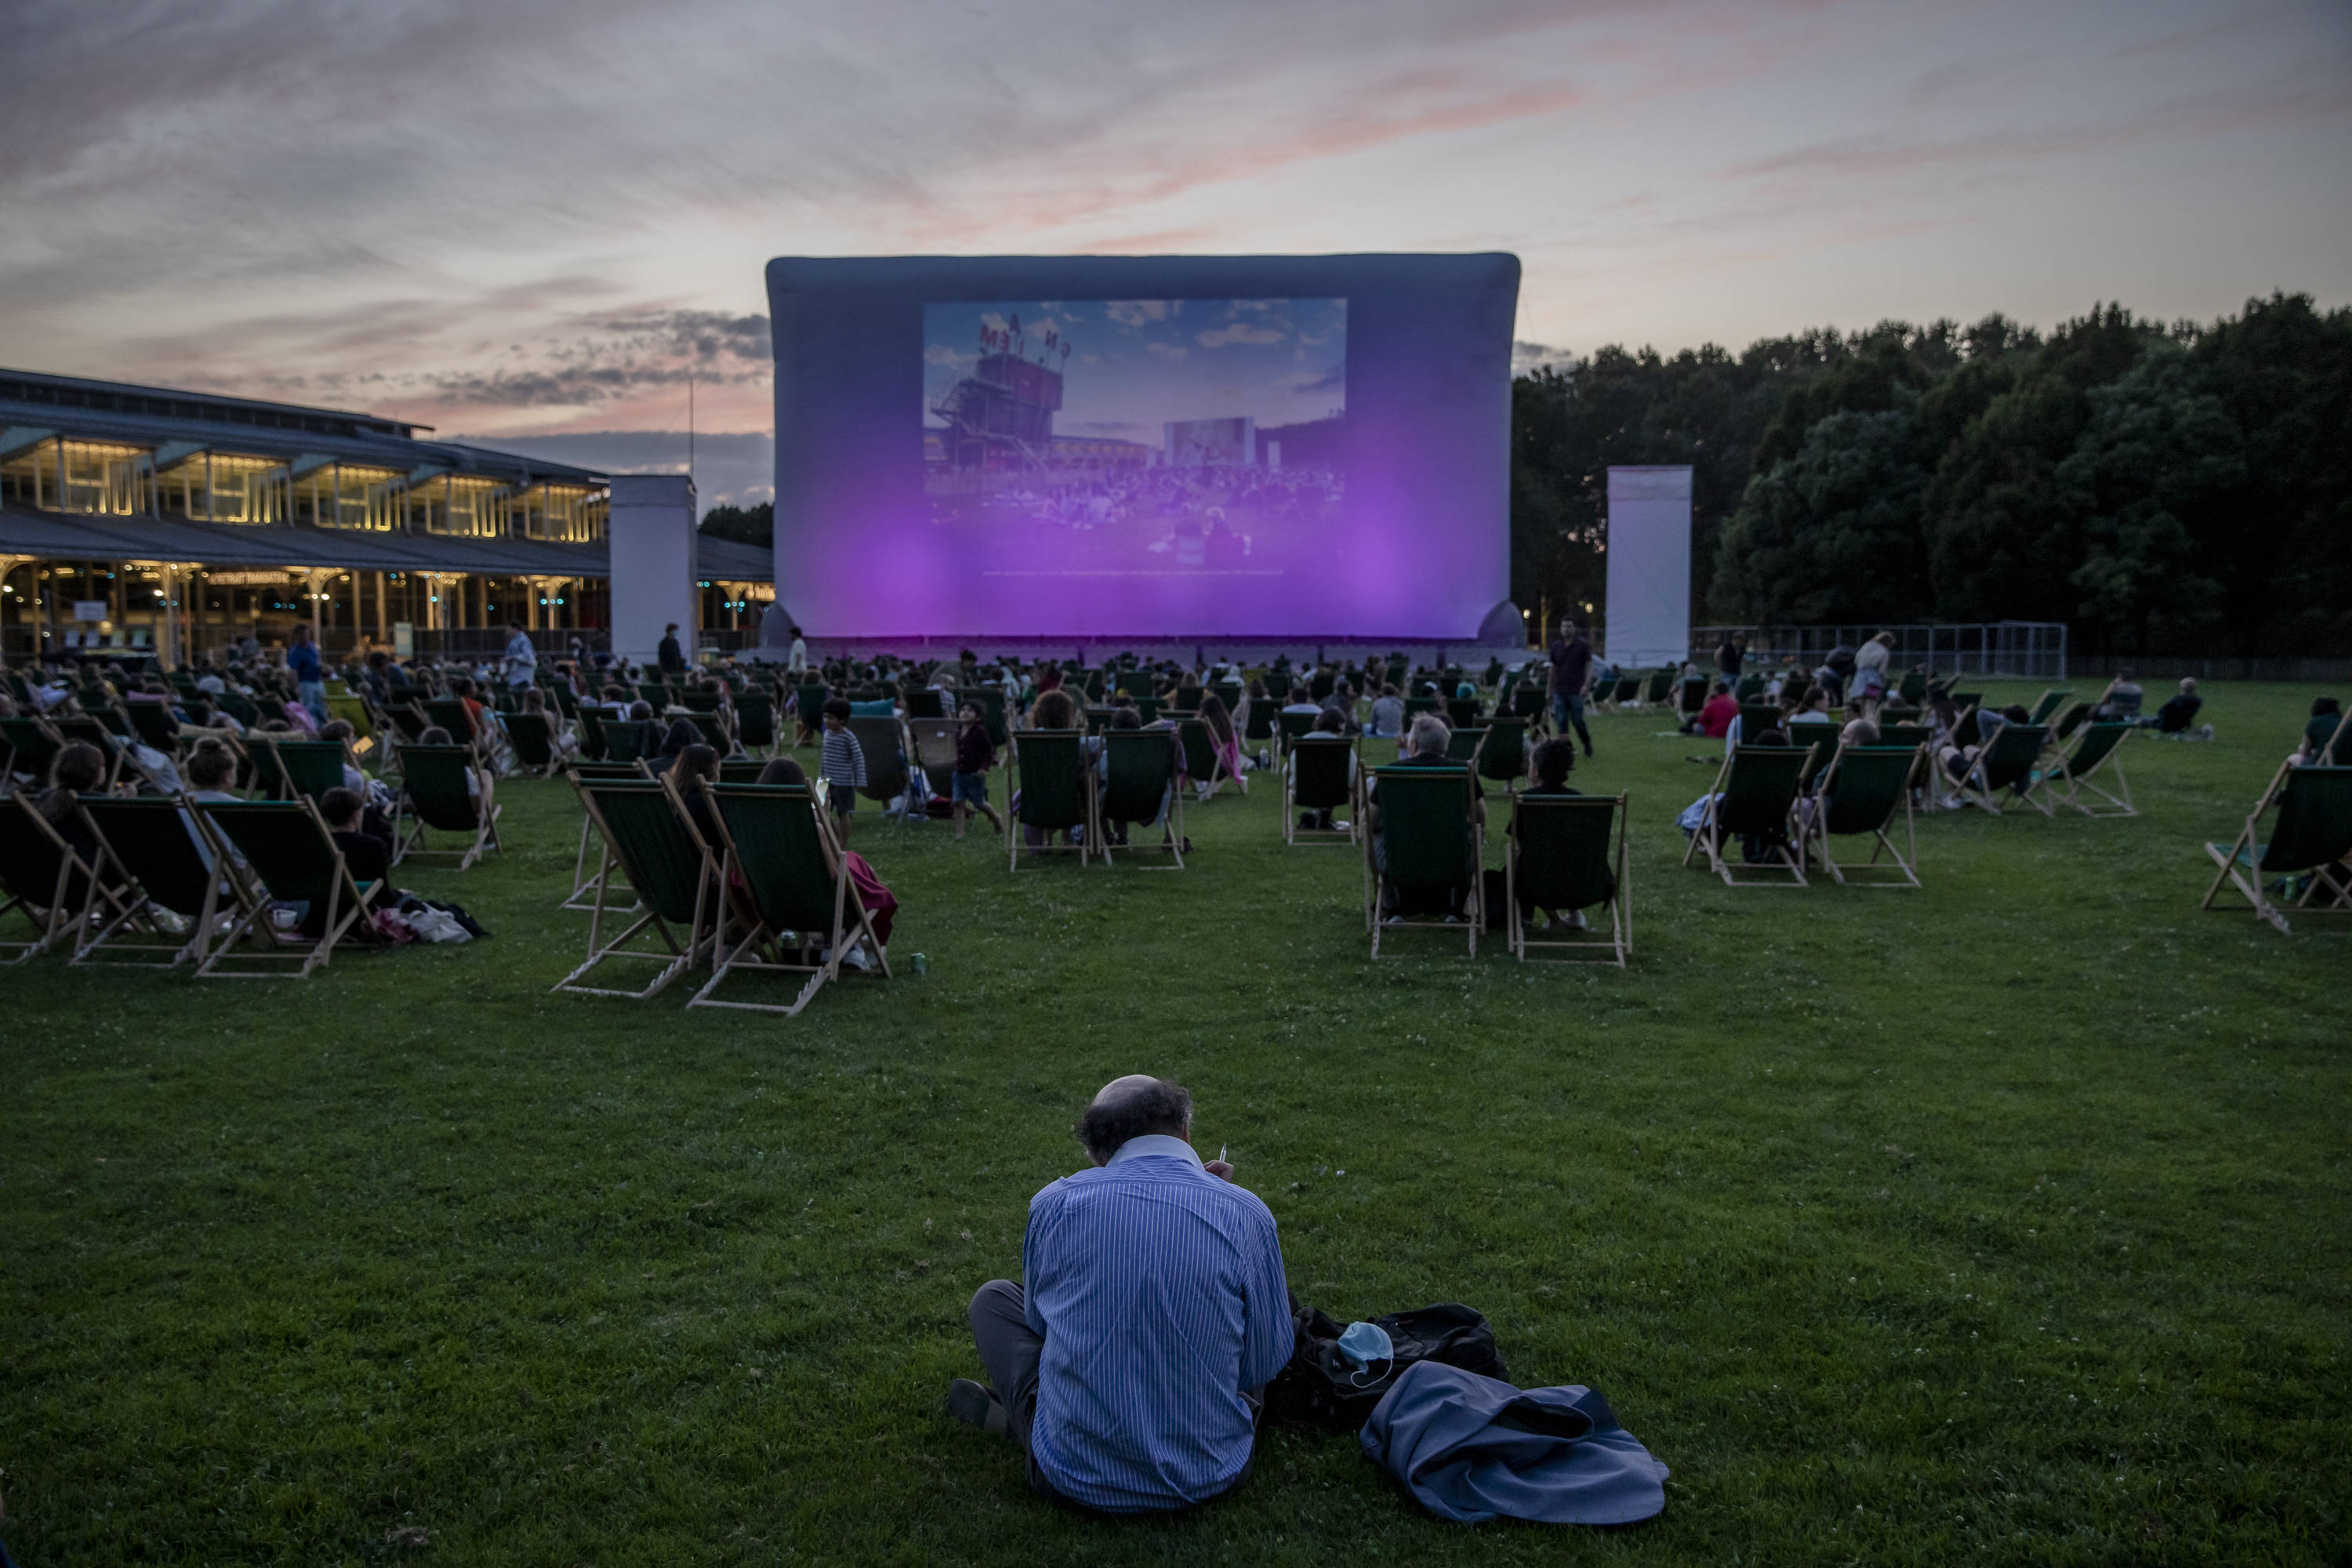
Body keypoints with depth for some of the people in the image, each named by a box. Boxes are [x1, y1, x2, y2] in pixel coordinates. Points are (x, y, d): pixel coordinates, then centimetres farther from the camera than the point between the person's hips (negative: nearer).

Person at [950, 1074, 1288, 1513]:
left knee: (993, 1298, 25)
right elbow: (1266, 1365, -1)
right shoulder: (1247, 1214, -11)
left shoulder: (1054, 1203, -8)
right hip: (1210, 1477, -1)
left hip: (1073, 1476, 1)